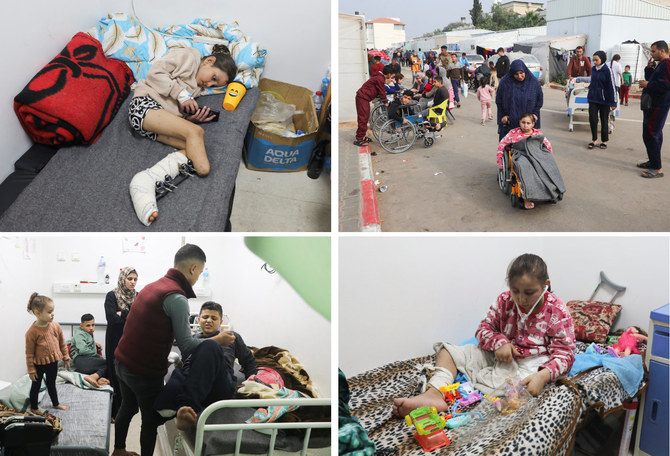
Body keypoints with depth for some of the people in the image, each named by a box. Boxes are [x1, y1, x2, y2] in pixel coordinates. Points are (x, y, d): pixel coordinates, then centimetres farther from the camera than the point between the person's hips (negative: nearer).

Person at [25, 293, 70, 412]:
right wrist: (31, 370, -10)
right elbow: (29, 352, -14)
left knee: (51, 384, 23)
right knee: (36, 386, 15)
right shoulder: (32, 331, -22)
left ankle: (56, 404, 41)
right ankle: (34, 408, 34)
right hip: (39, 364, -4)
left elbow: (62, 343, 5)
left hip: (53, 362, 4)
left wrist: (66, 358, 9)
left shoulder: (56, 326, -8)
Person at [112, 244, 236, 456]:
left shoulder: (153, 285, 5)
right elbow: (187, 346, -22)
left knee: (127, 408, 29)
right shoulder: (177, 298, -22)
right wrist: (218, 340, -9)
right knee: (151, 421, 10)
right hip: (145, 372, -9)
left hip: (122, 363, 9)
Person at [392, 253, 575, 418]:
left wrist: (543, 376, -34)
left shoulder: (558, 312, -12)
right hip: (498, 355, 5)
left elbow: (564, 354, -13)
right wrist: (499, 342, -20)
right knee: (447, 350, -7)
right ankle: (434, 393, -35)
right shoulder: (505, 300, -2)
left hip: (527, 363, -5)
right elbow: (484, 328, 5)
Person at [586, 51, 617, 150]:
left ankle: (604, 141, 18)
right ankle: (594, 140, 10)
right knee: (592, 119, -3)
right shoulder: (593, 69, 5)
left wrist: (613, 102, -10)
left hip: (604, 100, -4)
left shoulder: (607, 70, -12)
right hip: (593, 99, 4)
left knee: (604, 121, 6)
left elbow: (611, 87, -10)